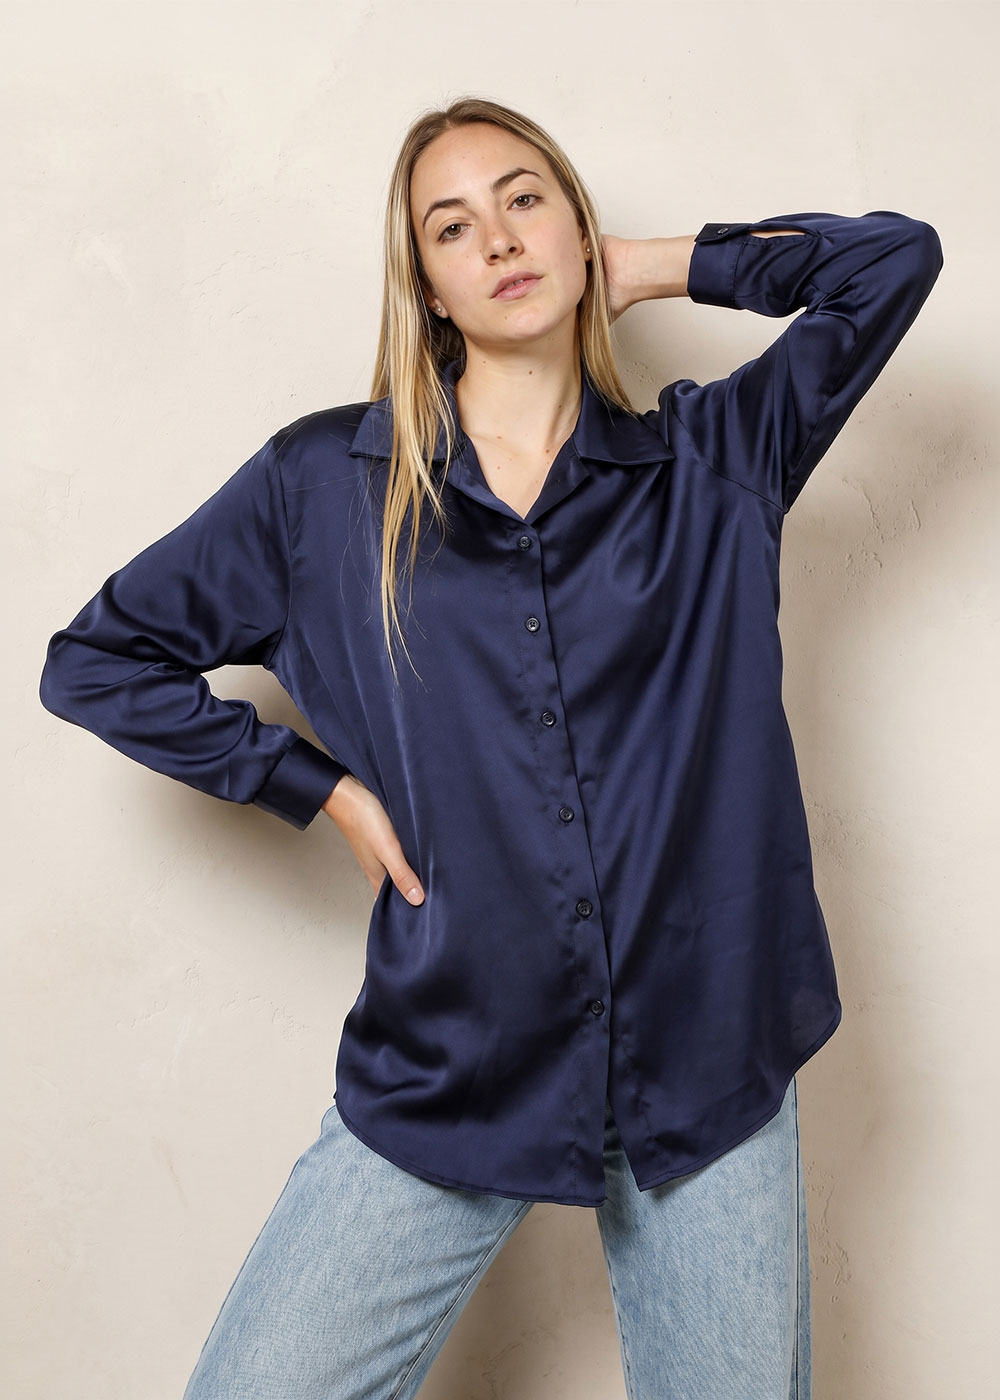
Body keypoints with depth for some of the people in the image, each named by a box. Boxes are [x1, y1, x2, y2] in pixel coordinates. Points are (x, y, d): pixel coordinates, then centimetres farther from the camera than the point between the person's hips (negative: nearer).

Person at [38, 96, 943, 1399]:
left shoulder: (713, 463, 4)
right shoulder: (323, 484, 1)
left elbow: (896, 255, 3)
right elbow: (94, 660, 6)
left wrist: (652, 266, 7)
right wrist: (321, 783, -2)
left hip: (710, 1066, 1)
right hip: (446, 1078, 0)